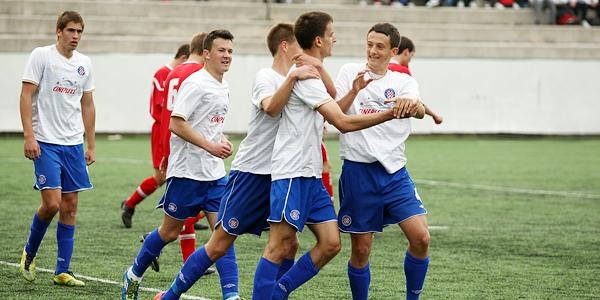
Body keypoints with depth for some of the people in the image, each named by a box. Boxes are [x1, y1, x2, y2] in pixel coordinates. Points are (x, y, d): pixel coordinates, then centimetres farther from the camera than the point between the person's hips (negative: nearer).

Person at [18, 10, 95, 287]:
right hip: (46, 143, -5)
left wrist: (91, 145, 14)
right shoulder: (41, 56, -6)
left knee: (70, 207, 3)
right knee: (52, 203, -14)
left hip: (74, 144, 6)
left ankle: (62, 272, 9)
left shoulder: (84, 63, 10)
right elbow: (26, 96, -8)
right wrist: (28, 136, -16)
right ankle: (29, 252, 12)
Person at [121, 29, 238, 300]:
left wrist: (223, 141, 8)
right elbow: (176, 123, -21)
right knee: (170, 231, 6)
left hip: (214, 173, 7)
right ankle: (133, 276, 26)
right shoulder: (195, 83, -14)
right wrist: (211, 146, -24)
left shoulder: (223, 87, 13)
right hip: (186, 171, -7)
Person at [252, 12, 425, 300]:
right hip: (291, 174, -10)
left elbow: (331, 114, 32)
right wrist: (391, 113, -23)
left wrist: (354, 92, 22)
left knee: (330, 243, 3)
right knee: (280, 246, -9)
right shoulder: (304, 75, -15)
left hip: (310, 175, 10)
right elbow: (343, 123, -22)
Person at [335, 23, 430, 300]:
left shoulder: (403, 82, 8)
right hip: (358, 171, -2)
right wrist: (354, 91, -23)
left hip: (393, 171, 2)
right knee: (361, 248, 1)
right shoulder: (350, 72, 4)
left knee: (421, 238, -10)